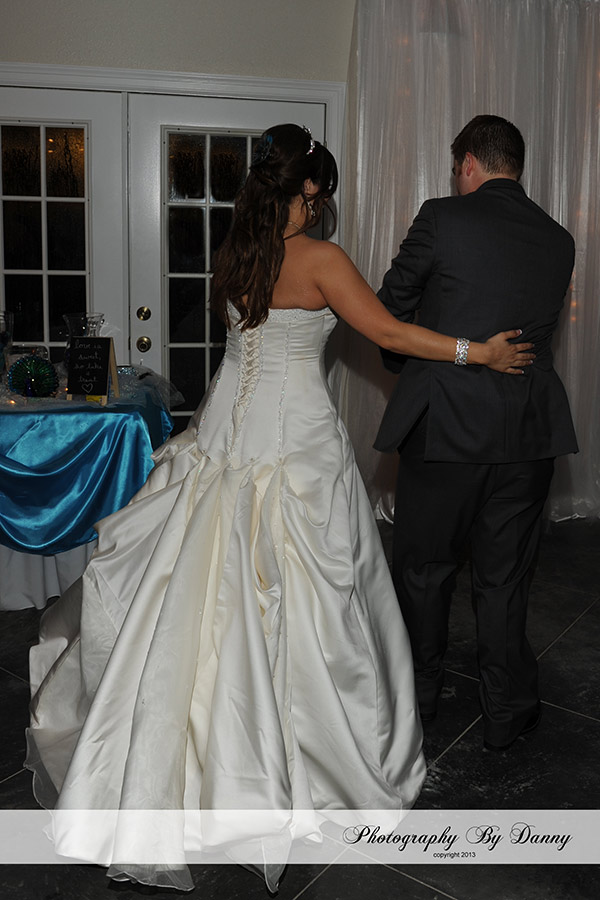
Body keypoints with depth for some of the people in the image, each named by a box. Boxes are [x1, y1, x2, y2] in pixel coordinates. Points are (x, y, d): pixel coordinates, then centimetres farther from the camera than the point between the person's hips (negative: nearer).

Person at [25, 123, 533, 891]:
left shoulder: (231, 256, 9)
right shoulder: (319, 259, -10)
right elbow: (387, 331, -8)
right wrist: (479, 351, 1)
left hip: (226, 429, 7)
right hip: (295, 438, -6)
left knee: (202, 585, 13)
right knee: (294, 593, 5)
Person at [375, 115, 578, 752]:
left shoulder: (443, 217, -6)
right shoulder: (558, 240, 7)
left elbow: (390, 306, 3)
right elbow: (540, 327, 14)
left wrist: (407, 368, 21)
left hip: (444, 425, -3)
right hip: (529, 430, 4)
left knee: (424, 567, 15)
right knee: (504, 575, 14)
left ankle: (419, 692, 32)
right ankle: (506, 711, 26)